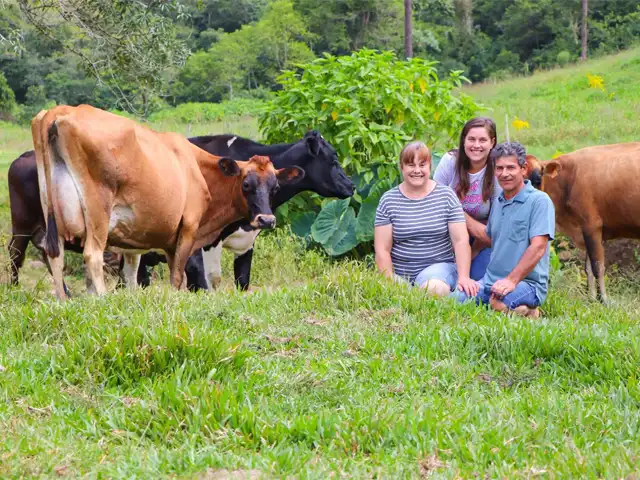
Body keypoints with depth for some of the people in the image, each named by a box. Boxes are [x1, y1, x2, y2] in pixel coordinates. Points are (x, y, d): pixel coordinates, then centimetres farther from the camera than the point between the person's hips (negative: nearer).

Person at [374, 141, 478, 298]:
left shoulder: (446, 196, 2)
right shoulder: (388, 201, 2)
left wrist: (463, 277, -14)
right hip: (400, 273, 1)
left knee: (435, 289, -34)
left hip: (439, 266, -1)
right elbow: (382, 250, 0)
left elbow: (460, 240, -3)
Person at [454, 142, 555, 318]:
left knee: (500, 303, -38)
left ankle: (527, 312, -3)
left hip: (527, 282, -7)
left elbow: (538, 247, -16)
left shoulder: (539, 201, -7)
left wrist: (511, 280, -23)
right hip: (490, 281, 7)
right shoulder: (497, 203, 18)